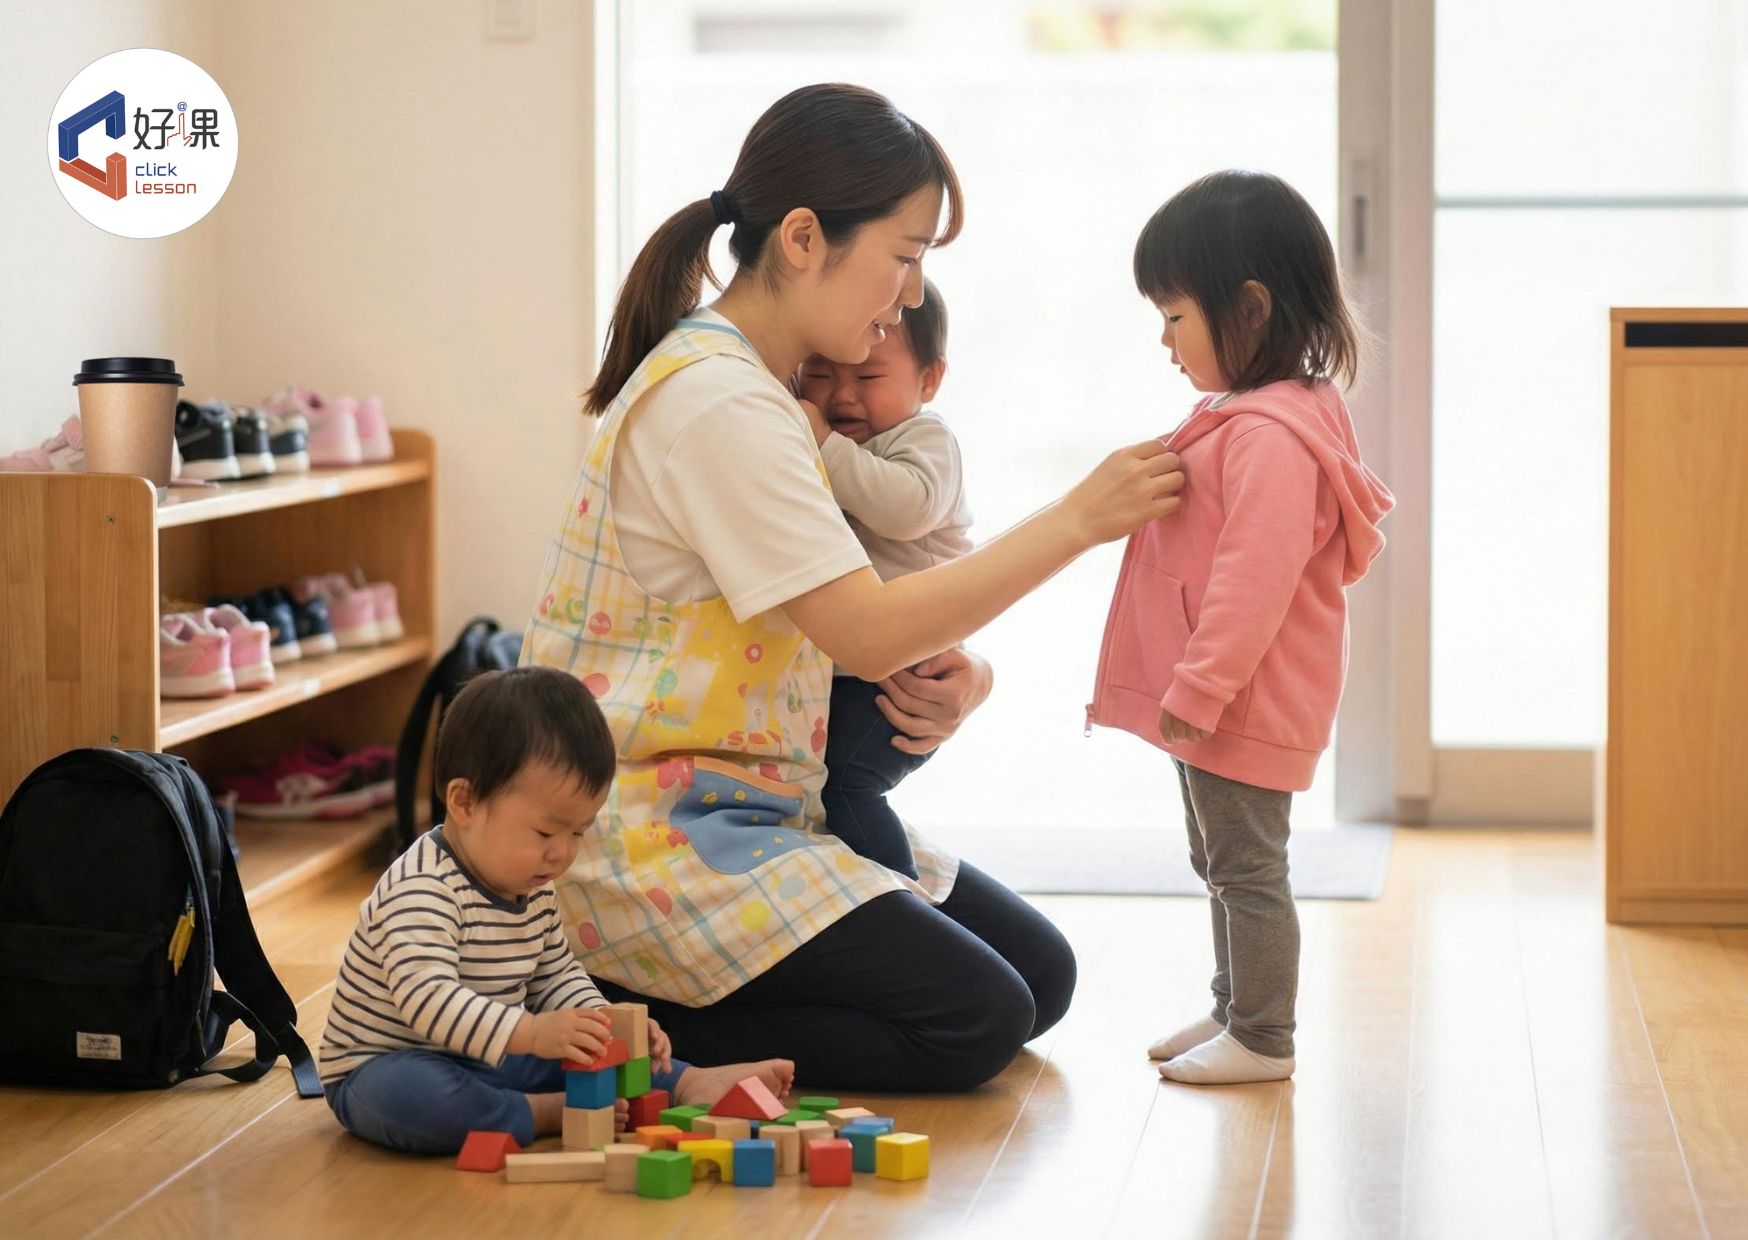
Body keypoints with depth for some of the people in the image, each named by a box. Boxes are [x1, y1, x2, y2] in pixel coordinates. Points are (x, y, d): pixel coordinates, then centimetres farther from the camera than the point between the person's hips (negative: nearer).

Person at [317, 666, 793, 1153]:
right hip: (385, 1067, -9)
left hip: (486, 1059, 9)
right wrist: (530, 1033, -49)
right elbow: (427, 999, -39)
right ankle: (551, 1114, -30)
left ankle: (691, 1084, 11)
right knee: (408, 1096, -39)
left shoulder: (534, 889, 5)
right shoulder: (422, 892, -27)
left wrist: (607, 1025, -5)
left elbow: (557, 977, 16)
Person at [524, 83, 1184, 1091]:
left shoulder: (761, 390, 13)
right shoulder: (712, 401, -19)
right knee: (976, 1021, -16)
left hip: (754, 809, 10)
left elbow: (849, 627, 13)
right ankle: (630, 1020, -8)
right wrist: (1075, 522, -18)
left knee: (1041, 971, 5)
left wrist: (956, 674, -9)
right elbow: (866, 634, -23)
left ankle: (652, 1010, 3)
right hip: (655, 834, -10)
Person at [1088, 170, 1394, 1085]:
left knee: (1246, 866, -2)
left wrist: (1197, 691, -24)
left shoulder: (1272, 438, -24)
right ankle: (1235, 1009, 31)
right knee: (1222, 863, 20)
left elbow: (1253, 581, -28)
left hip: (1247, 701, -11)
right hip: (1214, 698, 11)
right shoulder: (1243, 416, 11)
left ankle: (1262, 1037, 7)